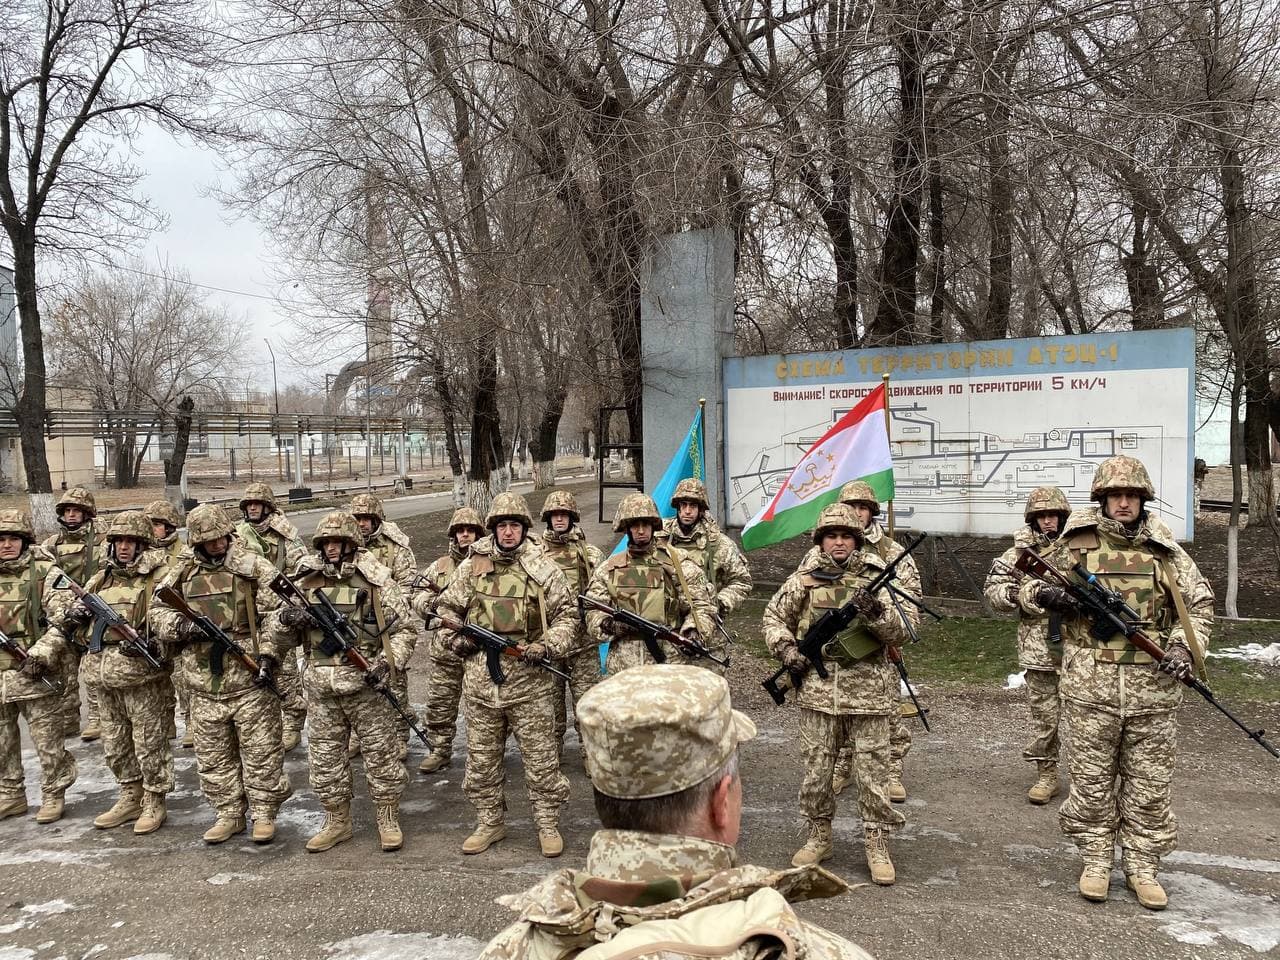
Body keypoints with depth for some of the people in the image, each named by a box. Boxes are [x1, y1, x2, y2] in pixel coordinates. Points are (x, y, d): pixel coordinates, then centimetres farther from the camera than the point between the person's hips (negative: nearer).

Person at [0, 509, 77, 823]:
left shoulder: (45, 573, -6)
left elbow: (64, 618, -12)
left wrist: (42, 652, -21)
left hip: (34, 672, -5)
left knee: (48, 740, 2)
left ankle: (53, 795, 15)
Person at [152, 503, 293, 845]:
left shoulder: (254, 566, -4)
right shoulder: (182, 574, 8)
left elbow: (278, 613, -6)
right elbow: (158, 614, 8)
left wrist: (268, 653, -15)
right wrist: (182, 625, -13)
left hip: (249, 679, -4)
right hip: (205, 685, 4)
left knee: (261, 752, 3)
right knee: (214, 757, 13)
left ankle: (264, 814, 16)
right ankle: (229, 815, 26)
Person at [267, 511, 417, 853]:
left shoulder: (375, 581, -3)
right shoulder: (305, 583, 6)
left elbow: (405, 628, 0)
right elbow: (279, 635, 10)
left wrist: (388, 663, -15)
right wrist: (285, 619, -13)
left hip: (366, 685, -3)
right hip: (321, 690, 3)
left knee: (381, 755, 4)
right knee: (325, 759, 11)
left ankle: (388, 821, 19)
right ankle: (336, 822, 27)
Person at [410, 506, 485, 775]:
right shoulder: (439, 567, 10)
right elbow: (418, 600, 10)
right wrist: (431, 601, -12)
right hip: (445, 649, 3)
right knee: (439, 702, 8)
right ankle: (440, 751, 23)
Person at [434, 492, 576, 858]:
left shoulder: (543, 568, 0)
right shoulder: (471, 566, 6)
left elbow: (566, 615, 3)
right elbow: (445, 607, 16)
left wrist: (548, 646, -12)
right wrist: (455, 638, 0)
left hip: (528, 677, -2)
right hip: (480, 675, 3)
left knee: (540, 756, 3)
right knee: (481, 757, 12)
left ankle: (548, 824, 17)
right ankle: (489, 822, 26)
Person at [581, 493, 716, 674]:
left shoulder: (678, 564, 6)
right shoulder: (607, 570, 12)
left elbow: (701, 607, 5)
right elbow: (594, 614, 10)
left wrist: (695, 633, -13)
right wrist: (606, 624, -12)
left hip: (672, 660, -1)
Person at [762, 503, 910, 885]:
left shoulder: (873, 580, -1)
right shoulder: (804, 578, 2)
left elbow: (899, 636, -6)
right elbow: (773, 617, 14)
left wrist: (876, 613, -24)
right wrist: (786, 649, -2)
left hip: (867, 692, -1)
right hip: (817, 689, 2)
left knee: (873, 771, 4)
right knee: (816, 769, 10)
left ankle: (877, 845, 16)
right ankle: (819, 837, 27)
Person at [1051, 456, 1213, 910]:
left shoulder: (1165, 550, 5)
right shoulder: (1076, 544, 0)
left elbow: (1200, 603, 13)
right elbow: (1029, 585, 7)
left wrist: (1185, 645, -3)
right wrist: (1047, 594, -17)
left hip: (1154, 688, 2)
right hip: (1091, 686, -1)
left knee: (1150, 783, 9)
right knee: (1092, 779, 7)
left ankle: (1142, 866, 23)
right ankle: (1096, 861, 22)